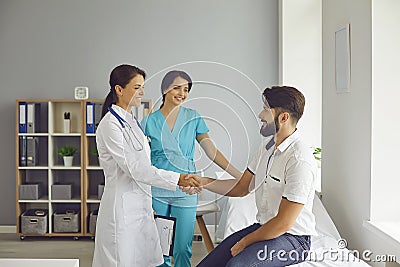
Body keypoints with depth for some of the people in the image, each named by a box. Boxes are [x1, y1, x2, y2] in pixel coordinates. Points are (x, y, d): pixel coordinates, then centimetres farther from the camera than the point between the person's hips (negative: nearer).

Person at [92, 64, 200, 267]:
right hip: (122, 207, -8)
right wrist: (178, 179, -23)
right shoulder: (110, 124, -14)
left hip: (139, 206, 8)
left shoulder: (131, 121, 14)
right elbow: (134, 168, -21)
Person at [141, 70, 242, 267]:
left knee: (182, 249, 0)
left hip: (185, 191, 0)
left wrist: (240, 176, -5)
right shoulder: (149, 121, 2)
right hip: (157, 191, 0)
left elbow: (212, 151, 2)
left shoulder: (194, 118, 3)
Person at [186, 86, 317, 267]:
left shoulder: (300, 160, -23)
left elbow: (283, 223, -21)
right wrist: (203, 182, 1)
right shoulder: (267, 146, 7)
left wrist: (244, 243, -12)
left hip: (293, 238, -8)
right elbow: (241, 188, 13)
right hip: (263, 228, 8)